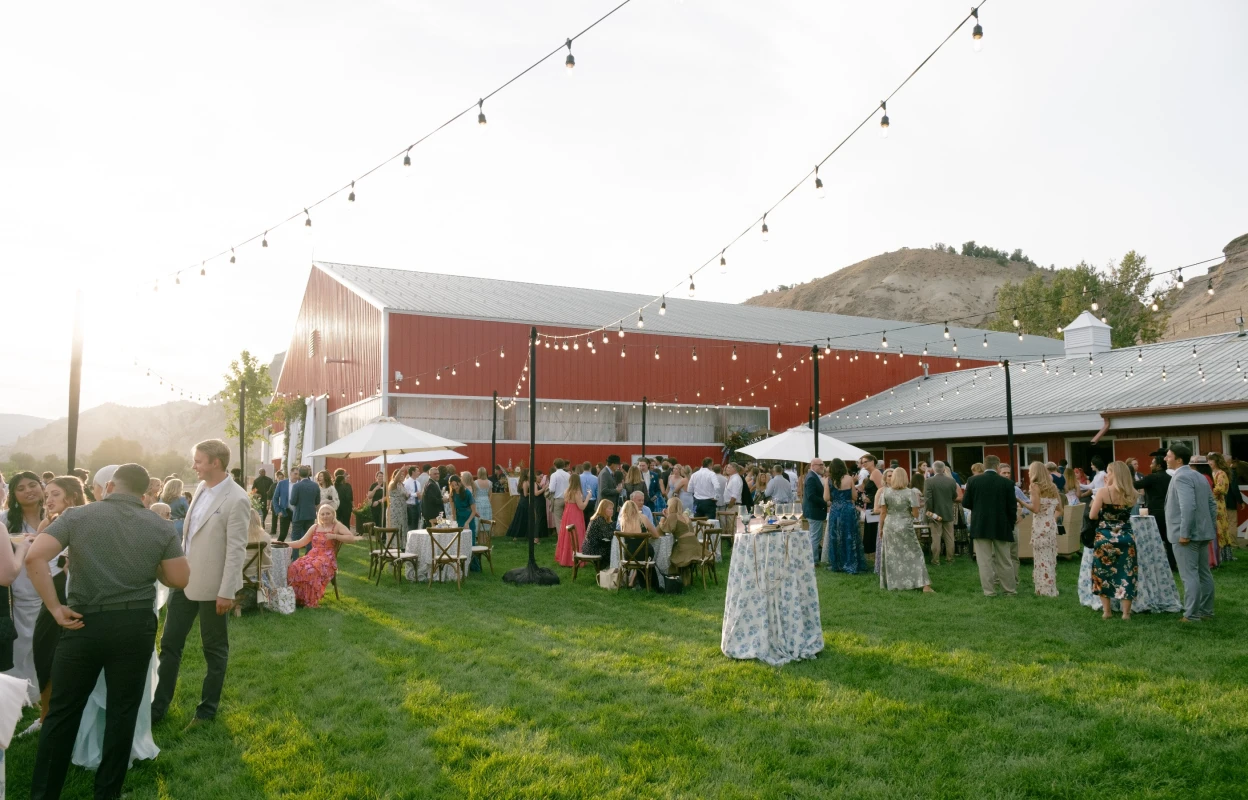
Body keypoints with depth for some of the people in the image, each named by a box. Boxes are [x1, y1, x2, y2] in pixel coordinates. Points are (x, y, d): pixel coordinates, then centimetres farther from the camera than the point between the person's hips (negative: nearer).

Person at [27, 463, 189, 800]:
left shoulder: (77, 516, 0)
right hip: (136, 626, 0)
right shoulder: (161, 527, 1)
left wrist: (55, 607, -7)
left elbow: (34, 558, -12)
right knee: (122, 712, 11)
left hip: (85, 623, 0)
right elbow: (180, 579, 0)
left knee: (63, 711, 13)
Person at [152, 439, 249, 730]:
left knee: (215, 650, 9)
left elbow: (236, 550, -20)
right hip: (185, 579, 8)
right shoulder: (201, 488, 6)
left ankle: (208, 709, 24)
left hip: (212, 585, -8)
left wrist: (227, 592, -20)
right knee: (169, 644, 15)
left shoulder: (236, 500, -20)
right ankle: (158, 706, 29)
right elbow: (191, 533, 15)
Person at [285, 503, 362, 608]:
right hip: (312, 556, 5)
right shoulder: (314, 527, 19)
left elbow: (351, 537, -10)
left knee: (311, 570, -36)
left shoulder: (337, 526, 4)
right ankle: (296, 598, -14)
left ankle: (311, 601, -25)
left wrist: (334, 536, -17)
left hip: (327, 559, -5)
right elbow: (301, 542, 19)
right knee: (293, 568, -24)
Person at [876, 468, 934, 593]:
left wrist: (881, 528, 10)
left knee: (892, 556, 11)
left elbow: (883, 512, 0)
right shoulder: (910, 492, -8)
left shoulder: (886, 492, -3)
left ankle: (893, 584, 17)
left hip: (889, 526, 2)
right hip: (905, 527, -2)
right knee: (914, 554, 6)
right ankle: (925, 585, 4)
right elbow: (916, 514, -7)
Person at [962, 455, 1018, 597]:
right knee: (1004, 560, 12)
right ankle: (1010, 589, 20)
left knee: (984, 561, 3)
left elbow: (966, 503, 0)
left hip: (980, 526, -1)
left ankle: (989, 590, 3)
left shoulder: (973, 481, -5)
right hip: (1001, 527, 1)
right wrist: (1011, 524, 12)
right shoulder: (1007, 483, -5)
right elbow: (1012, 507, -3)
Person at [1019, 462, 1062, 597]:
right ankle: (1051, 588, 17)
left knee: (1042, 558, -2)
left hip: (1041, 526, -7)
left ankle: (1045, 589, 1)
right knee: (1050, 558, 12)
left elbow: (1036, 509, -15)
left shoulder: (1035, 486, -8)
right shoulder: (1052, 486, 14)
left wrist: (1021, 501, -6)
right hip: (1052, 525, 7)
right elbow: (1059, 510, 16)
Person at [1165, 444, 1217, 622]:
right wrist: (1212, 527, 21)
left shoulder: (1181, 477, -16)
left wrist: (1184, 534, -24)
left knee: (1189, 576, -6)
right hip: (1201, 532, 10)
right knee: (1204, 573, 14)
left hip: (1186, 535, -10)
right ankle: (1206, 610, 22)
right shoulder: (1199, 476, 15)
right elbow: (1212, 504, 18)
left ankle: (1191, 615, -3)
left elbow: (1188, 507, -26)